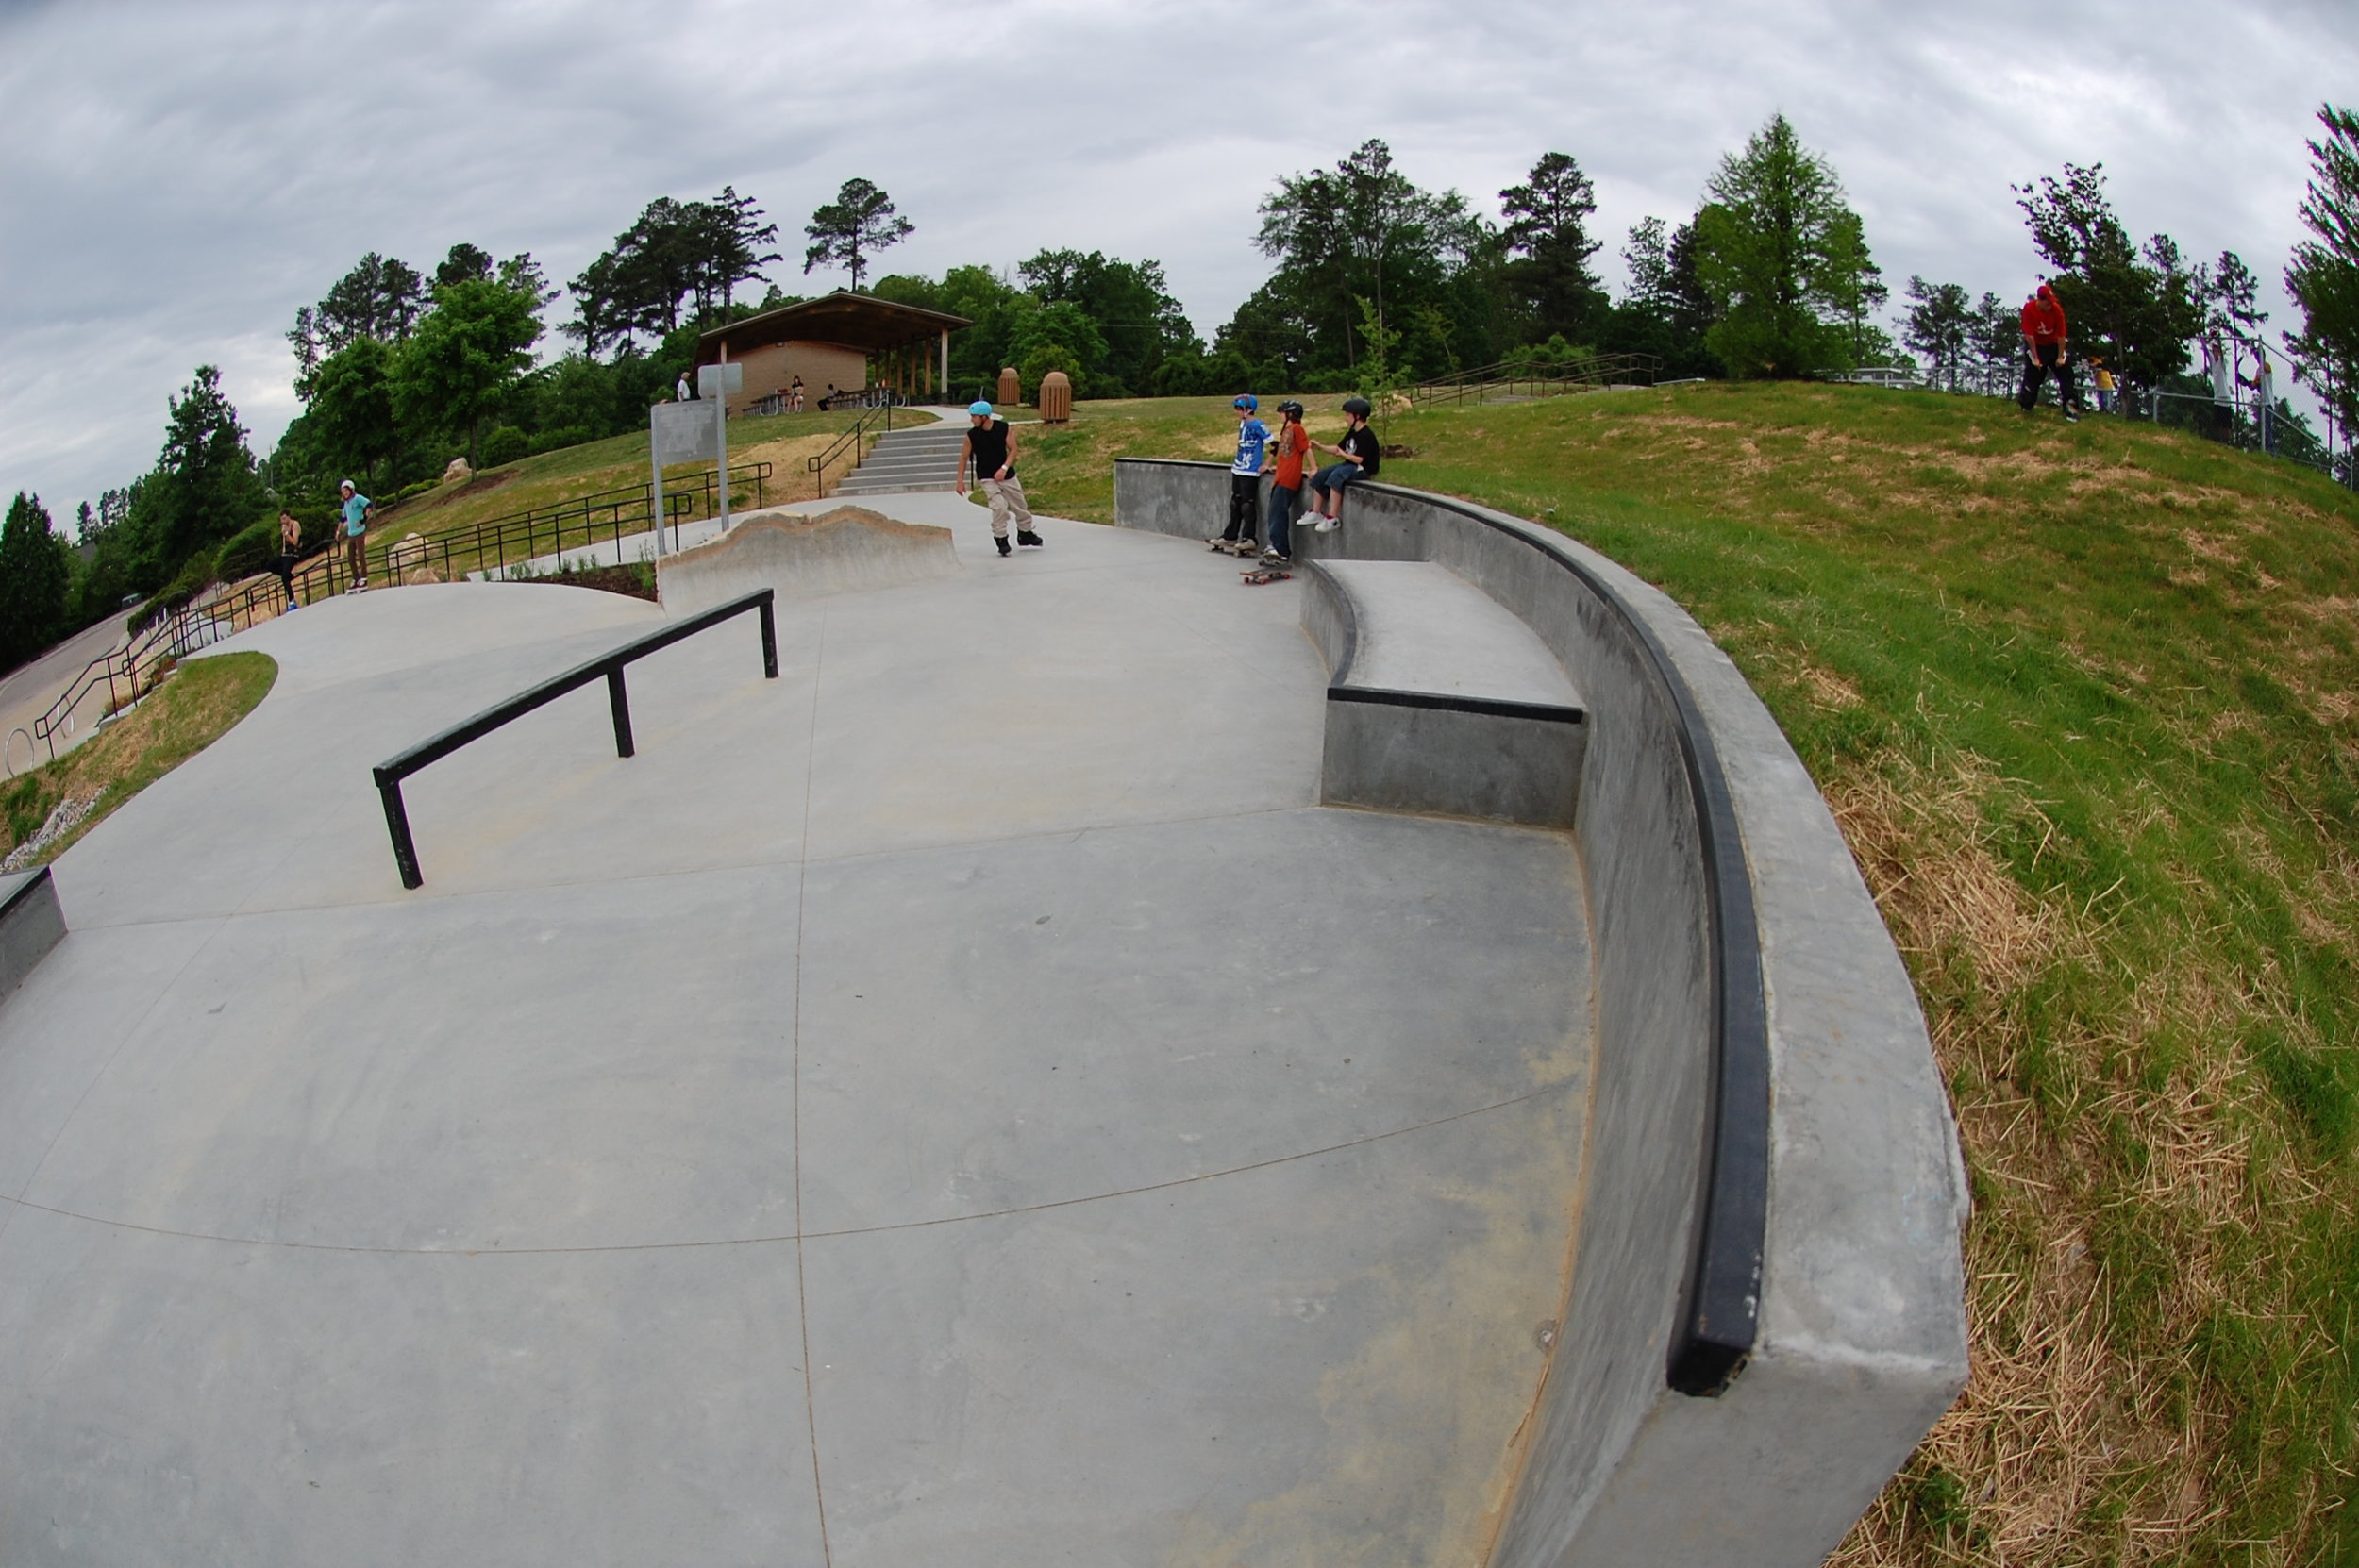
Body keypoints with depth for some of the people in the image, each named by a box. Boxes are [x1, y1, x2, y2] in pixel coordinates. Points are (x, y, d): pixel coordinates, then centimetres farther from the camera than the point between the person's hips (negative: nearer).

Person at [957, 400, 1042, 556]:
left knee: (1020, 507, 10)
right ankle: (1001, 541, -8)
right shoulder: (972, 435, -10)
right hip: (987, 478, -2)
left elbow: (1013, 449, -7)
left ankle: (1025, 536, 33)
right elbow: (964, 457, -1)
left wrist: (1004, 468, -21)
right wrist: (960, 481, -3)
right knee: (999, 506, -20)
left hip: (1007, 475, 2)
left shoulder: (1004, 428, -9)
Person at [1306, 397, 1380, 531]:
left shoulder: (1366, 435, -16)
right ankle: (1316, 512, 4)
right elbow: (1339, 448, 17)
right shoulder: (1352, 433, 12)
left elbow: (1359, 459, -22)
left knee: (1335, 476, -35)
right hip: (1349, 466, 10)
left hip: (1363, 470, -10)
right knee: (1320, 475, 1)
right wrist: (1321, 447, 11)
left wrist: (1343, 454, -14)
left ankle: (1333, 518, -36)